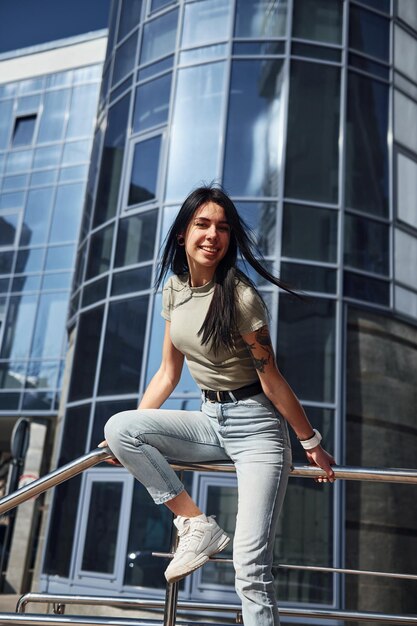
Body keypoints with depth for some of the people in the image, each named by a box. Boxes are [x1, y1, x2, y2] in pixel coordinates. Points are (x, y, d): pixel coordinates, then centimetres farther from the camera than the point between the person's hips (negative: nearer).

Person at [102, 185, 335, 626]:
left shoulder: (239, 296, -17)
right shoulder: (174, 288, 4)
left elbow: (271, 380, -11)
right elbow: (168, 374, 10)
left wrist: (311, 442, -5)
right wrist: (132, 435, 7)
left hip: (255, 425, -6)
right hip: (210, 420, 7)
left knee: (250, 566, -14)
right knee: (119, 427, -15)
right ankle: (198, 526, -6)